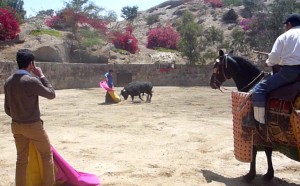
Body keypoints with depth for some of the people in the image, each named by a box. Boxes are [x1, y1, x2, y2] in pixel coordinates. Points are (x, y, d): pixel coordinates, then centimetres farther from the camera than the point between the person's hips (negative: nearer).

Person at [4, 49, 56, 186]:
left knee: (21, 159, 14)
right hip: (33, 125, -6)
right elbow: (51, 94, -8)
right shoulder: (31, 81, -20)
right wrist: (41, 76, -4)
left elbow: (7, 109, 7)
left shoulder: (8, 81, 2)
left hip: (16, 125, 6)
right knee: (47, 154, 12)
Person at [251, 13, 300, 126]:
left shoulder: (284, 36, 2)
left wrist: (269, 63, 16)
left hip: (289, 71, -5)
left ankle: (259, 121, -9)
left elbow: (274, 57, -6)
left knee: (259, 90, -1)